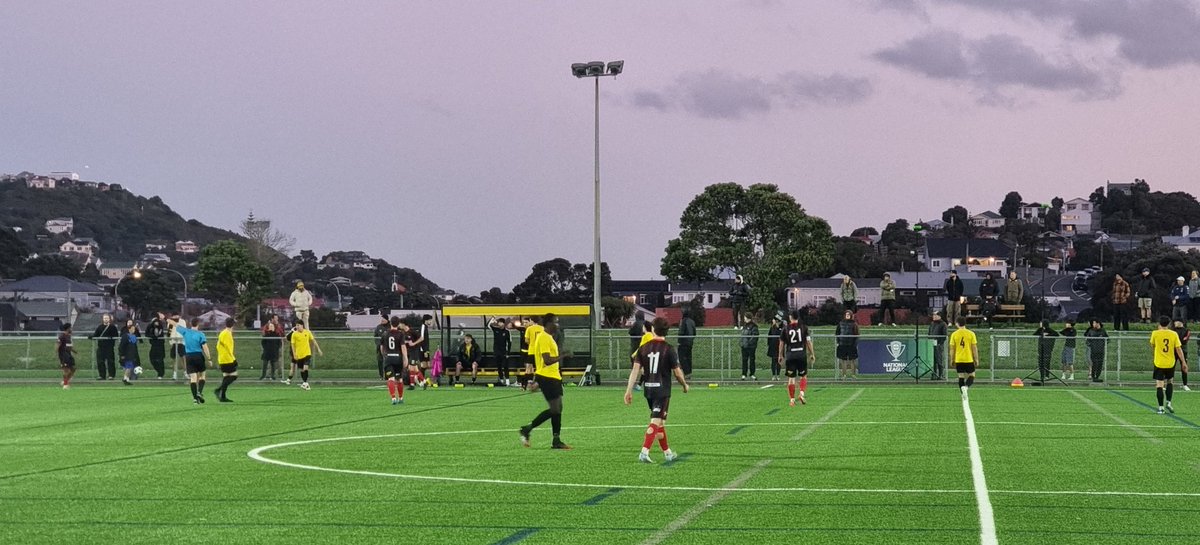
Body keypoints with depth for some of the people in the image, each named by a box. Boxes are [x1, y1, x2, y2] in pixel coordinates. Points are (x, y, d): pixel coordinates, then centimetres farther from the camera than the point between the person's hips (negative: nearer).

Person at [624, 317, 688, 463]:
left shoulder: (644, 348, 2)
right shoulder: (669, 349, -9)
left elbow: (635, 369, -2)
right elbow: (677, 373, -5)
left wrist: (629, 390, 0)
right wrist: (685, 385, 14)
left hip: (648, 390, 5)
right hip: (663, 391, -5)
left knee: (660, 422, 18)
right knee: (655, 422, -8)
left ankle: (667, 452, 29)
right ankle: (644, 452, -21)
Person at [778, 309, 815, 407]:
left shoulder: (786, 328, 2)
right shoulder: (803, 327, 1)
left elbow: (781, 343, 5)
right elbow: (808, 341, 0)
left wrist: (780, 355, 15)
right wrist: (812, 354, 8)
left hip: (790, 355, 0)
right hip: (802, 354, 0)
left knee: (791, 378, 4)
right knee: (803, 376, 14)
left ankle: (792, 400, 3)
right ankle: (802, 393, -6)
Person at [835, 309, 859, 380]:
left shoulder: (854, 324, 2)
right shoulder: (840, 323, 9)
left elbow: (856, 335, 1)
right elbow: (837, 333, 13)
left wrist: (855, 343, -7)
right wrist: (838, 341, 3)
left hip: (851, 345, -2)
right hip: (842, 345, 2)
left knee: (852, 360, 1)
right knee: (843, 360, 5)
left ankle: (853, 374, 9)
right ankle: (844, 374, 11)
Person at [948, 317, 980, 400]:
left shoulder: (954, 334, -1)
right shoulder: (971, 334, -3)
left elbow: (952, 349, 1)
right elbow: (974, 348, -2)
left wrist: (952, 360, 11)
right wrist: (976, 359, 7)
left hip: (958, 360, 1)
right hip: (969, 359, -1)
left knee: (961, 377, 8)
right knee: (971, 376, 8)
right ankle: (966, 387, -20)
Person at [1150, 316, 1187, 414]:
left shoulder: (1155, 333, -7)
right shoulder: (1174, 334, -3)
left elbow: (1152, 346, 10)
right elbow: (1179, 349, -4)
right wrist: (1184, 362, 1)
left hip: (1159, 363, -2)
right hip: (1170, 363, 2)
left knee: (1159, 385, -1)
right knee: (1170, 382, 23)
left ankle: (1160, 408, -6)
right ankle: (1168, 403, 14)